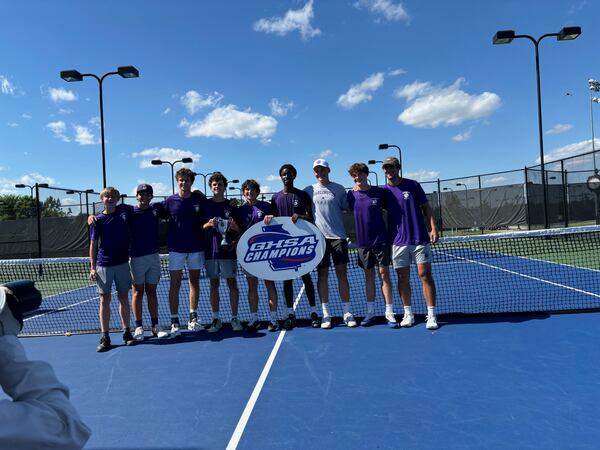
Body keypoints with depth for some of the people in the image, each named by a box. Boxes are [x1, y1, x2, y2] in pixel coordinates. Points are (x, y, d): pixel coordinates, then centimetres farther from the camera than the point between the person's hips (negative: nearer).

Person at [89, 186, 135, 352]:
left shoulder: (125, 210, 2)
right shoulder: (98, 220, 0)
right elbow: (93, 244, 1)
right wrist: (92, 267, -3)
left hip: (122, 262, 1)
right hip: (103, 265, -1)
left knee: (123, 297, 8)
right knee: (105, 299, 2)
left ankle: (127, 332, 18)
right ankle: (105, 337, 7)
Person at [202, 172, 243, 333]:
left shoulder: (232, 207, 5)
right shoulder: (205, 205, 7)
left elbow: (240, 231, 6)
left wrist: (234, 226, -16)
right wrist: (208, 224, -14)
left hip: (228, 250, -1)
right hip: (210, 251, 1)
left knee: (232, 283, 1)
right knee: (214, 284, 7)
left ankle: (235, 318, 10)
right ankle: (216, 319, 16)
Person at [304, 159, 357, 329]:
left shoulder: (338, 188, 8)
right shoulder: (309, 190, 9)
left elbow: (347, 209, 10)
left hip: (338, 235, 0)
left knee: (341, 273, 1)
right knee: (322, 275, 3)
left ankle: (347, 312, 10)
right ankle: (326, 314, 11)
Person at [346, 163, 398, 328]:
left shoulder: (380, 192, -3)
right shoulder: (351, 195, 2)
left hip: (381, 240, -2)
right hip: (363, 242, 2)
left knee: (384, 274, 0)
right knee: (369, 276, 10)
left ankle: (389, 313, 7)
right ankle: (370, 312, 19)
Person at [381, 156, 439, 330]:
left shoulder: (413, 185, 2)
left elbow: (426, 208, 4)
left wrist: (434, 228, -7)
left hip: (420, 239, -1)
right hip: (398, 242, 2)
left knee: (425, 275, -2)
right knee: (403, 278, 6)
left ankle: (431, 315, 6)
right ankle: (408, 314, 19)